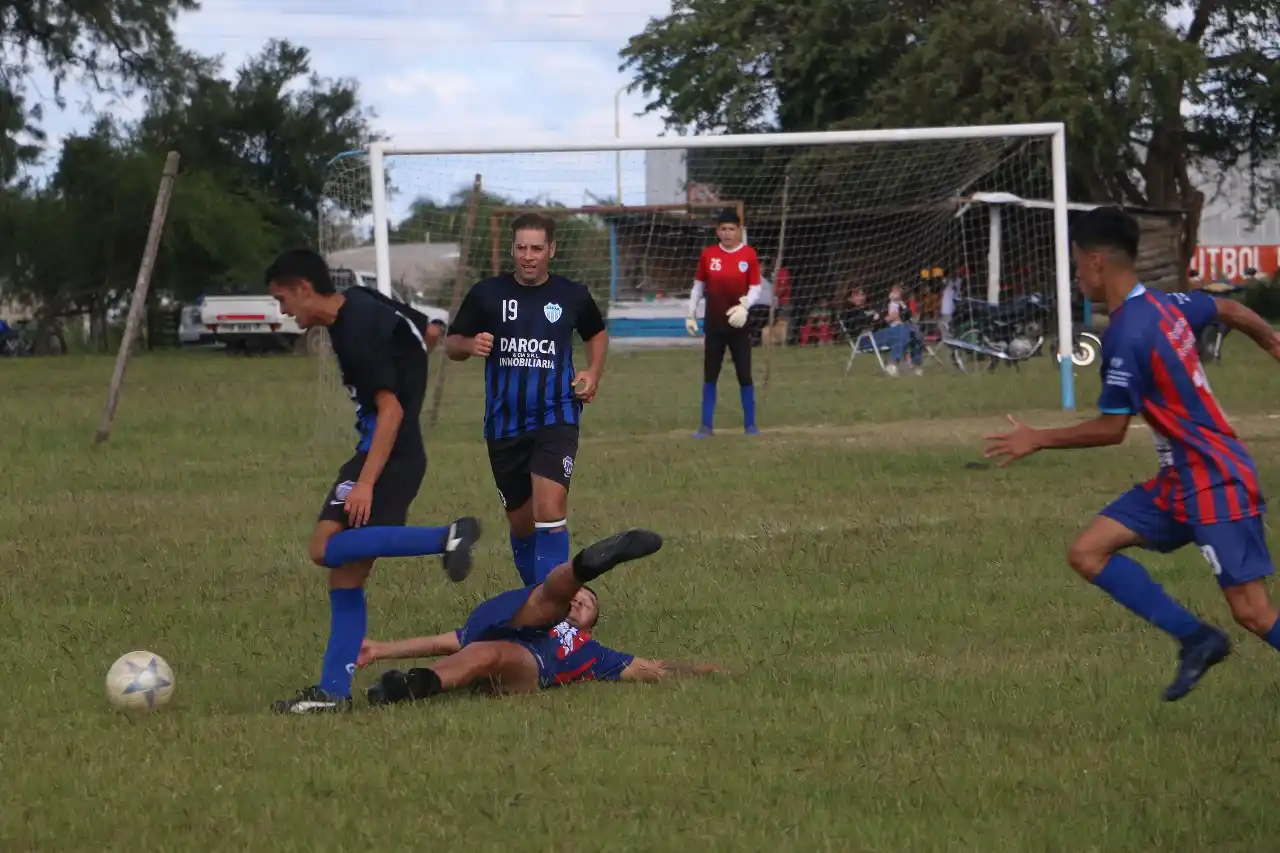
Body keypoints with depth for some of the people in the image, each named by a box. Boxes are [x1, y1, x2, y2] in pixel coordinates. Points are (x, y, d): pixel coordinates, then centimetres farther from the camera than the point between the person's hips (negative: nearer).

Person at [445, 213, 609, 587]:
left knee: (549, 509, -22)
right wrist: (470, 345, -18)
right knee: (521, 522, 11)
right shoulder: (487, 294, -1)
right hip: (504, 423, 2)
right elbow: (451, 343, 5)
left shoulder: (572, 296, 1)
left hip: (555, 419, -2)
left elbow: (597, 333, 22)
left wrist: (593, 372, 4)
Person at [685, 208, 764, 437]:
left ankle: (750, 425, 11)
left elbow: (755, 289, -3)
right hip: (713, 325, 2)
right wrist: (691, 315, 7)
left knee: (745, 375, 1)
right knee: (709, 376, 4)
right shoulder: (708, 254, 1)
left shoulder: (749, 255, -4)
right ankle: (707, 426, 10)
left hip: (738, 325, -2)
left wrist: (744, 306, -22)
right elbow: (698, 286, 10)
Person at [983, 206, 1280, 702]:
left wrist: (1038, 440, -5)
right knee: (1087, 553, 1)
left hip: (1216, 484, -10)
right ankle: (1195, 639, 1)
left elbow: (1112, 429, -16)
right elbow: (1232, 311, 22)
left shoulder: (1126, 335, -21)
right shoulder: (1163, 305, 5)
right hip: (1180, 481, 10)